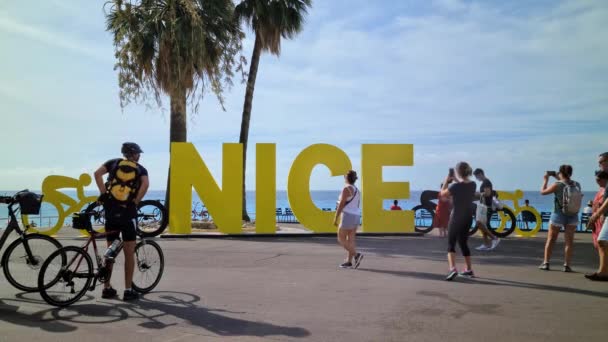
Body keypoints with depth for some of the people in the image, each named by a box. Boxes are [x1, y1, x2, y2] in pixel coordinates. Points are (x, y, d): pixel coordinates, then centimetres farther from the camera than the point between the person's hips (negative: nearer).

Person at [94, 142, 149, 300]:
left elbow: (97, 173, -4)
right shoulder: (140, 169, 7)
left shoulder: (114, 163, 13)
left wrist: (103, 193, -1)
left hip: (110, 211, 3)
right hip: (128, 213, -3)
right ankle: (128, 290, 5)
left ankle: (107, 288, 20)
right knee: (129, 253, 4)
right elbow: (145, 184, -14)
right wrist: (135, 202, -6)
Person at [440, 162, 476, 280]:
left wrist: (446, 181, 5)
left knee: (451, 243, -1)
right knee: (463, 243, 18)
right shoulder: (473, 185, 0)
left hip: (456, 217, -6)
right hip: (468, 216, 6)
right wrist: (456, 181, 16)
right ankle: (469, 270, 23)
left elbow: (443, 194, -4)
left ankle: (452, 269, -18)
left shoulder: (455, 186, -19)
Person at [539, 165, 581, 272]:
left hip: (558, 215, -3)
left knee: (550, 240, 10)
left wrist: (546, 180, 8)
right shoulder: (577, 185, -1)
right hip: (573, 216, 3)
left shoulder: (557, 185, -15)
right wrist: (559, 179, 22)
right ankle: (566, 265, 5)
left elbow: (543, 192, -3)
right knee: (569, 241, 7)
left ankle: (545, 263, 12)